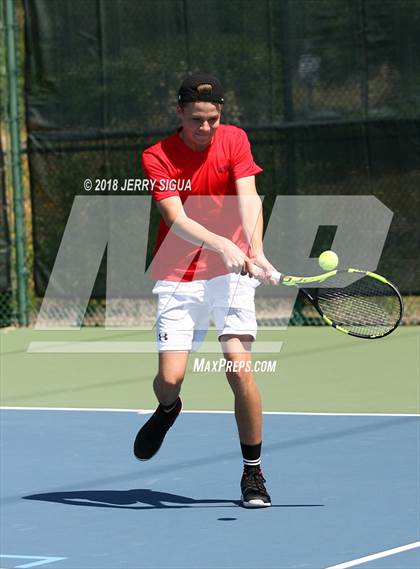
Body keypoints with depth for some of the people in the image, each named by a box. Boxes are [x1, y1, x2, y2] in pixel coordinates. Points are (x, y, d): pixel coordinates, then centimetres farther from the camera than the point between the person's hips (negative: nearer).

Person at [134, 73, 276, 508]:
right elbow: (177, 220, -19)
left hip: (231, 274, 0)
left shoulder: (234, 140, -1)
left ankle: (253, 473, 1)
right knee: (170, 377, -9)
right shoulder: (157, 157, -8)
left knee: (240, 371, -14)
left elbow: (248, 199, -13)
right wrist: (224, 246, -35)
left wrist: (255, 251, -31)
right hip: (178, 277, 0)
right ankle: (167, 409, 31)